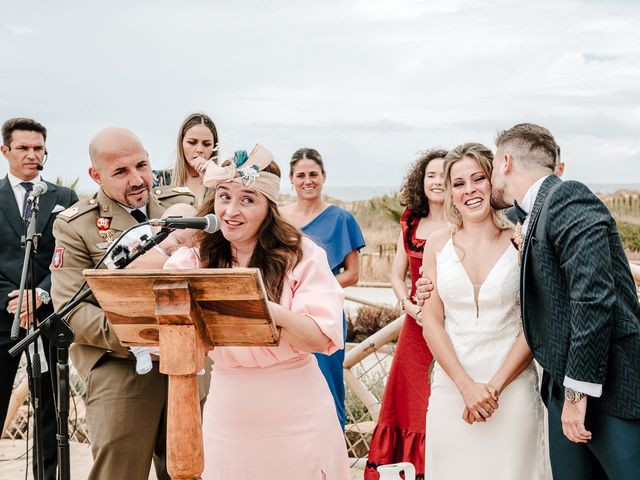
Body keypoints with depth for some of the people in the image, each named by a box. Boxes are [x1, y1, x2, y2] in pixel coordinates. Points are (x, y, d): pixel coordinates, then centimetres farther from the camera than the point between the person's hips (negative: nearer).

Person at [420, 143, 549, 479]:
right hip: (451, 384, 2)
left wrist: (495, 386, -11)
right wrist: (466, 386, -10)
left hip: (512, 384, -1)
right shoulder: (438, 245, 3)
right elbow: (431, 322, 0)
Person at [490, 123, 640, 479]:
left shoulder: (567, 198, -13)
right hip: (566, 387, 9)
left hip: (606, 389, -9)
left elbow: (593, 297, -23)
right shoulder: (533, 217, 15)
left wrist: (579, 390, -21)